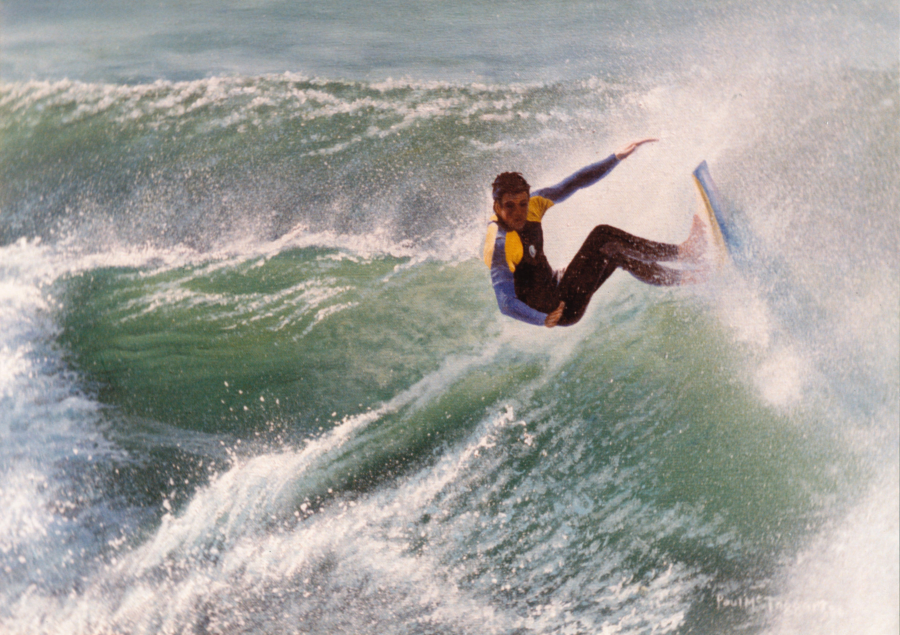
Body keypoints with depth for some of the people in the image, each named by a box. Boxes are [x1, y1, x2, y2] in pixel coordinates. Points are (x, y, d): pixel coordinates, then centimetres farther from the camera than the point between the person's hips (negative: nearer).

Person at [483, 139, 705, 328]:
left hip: (553, 287, 8)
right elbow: (506, 304, -32)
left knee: (602, 234, -1)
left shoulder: (533, 205, -4)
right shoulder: (499, 245, -27)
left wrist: (617, 158, 2)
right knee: (610, 251, -15)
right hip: (557, 309, -8)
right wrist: (544, 319, -41)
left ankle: (681, 252, 3)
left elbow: (573, 184, 4)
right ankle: (682, 278, -6)